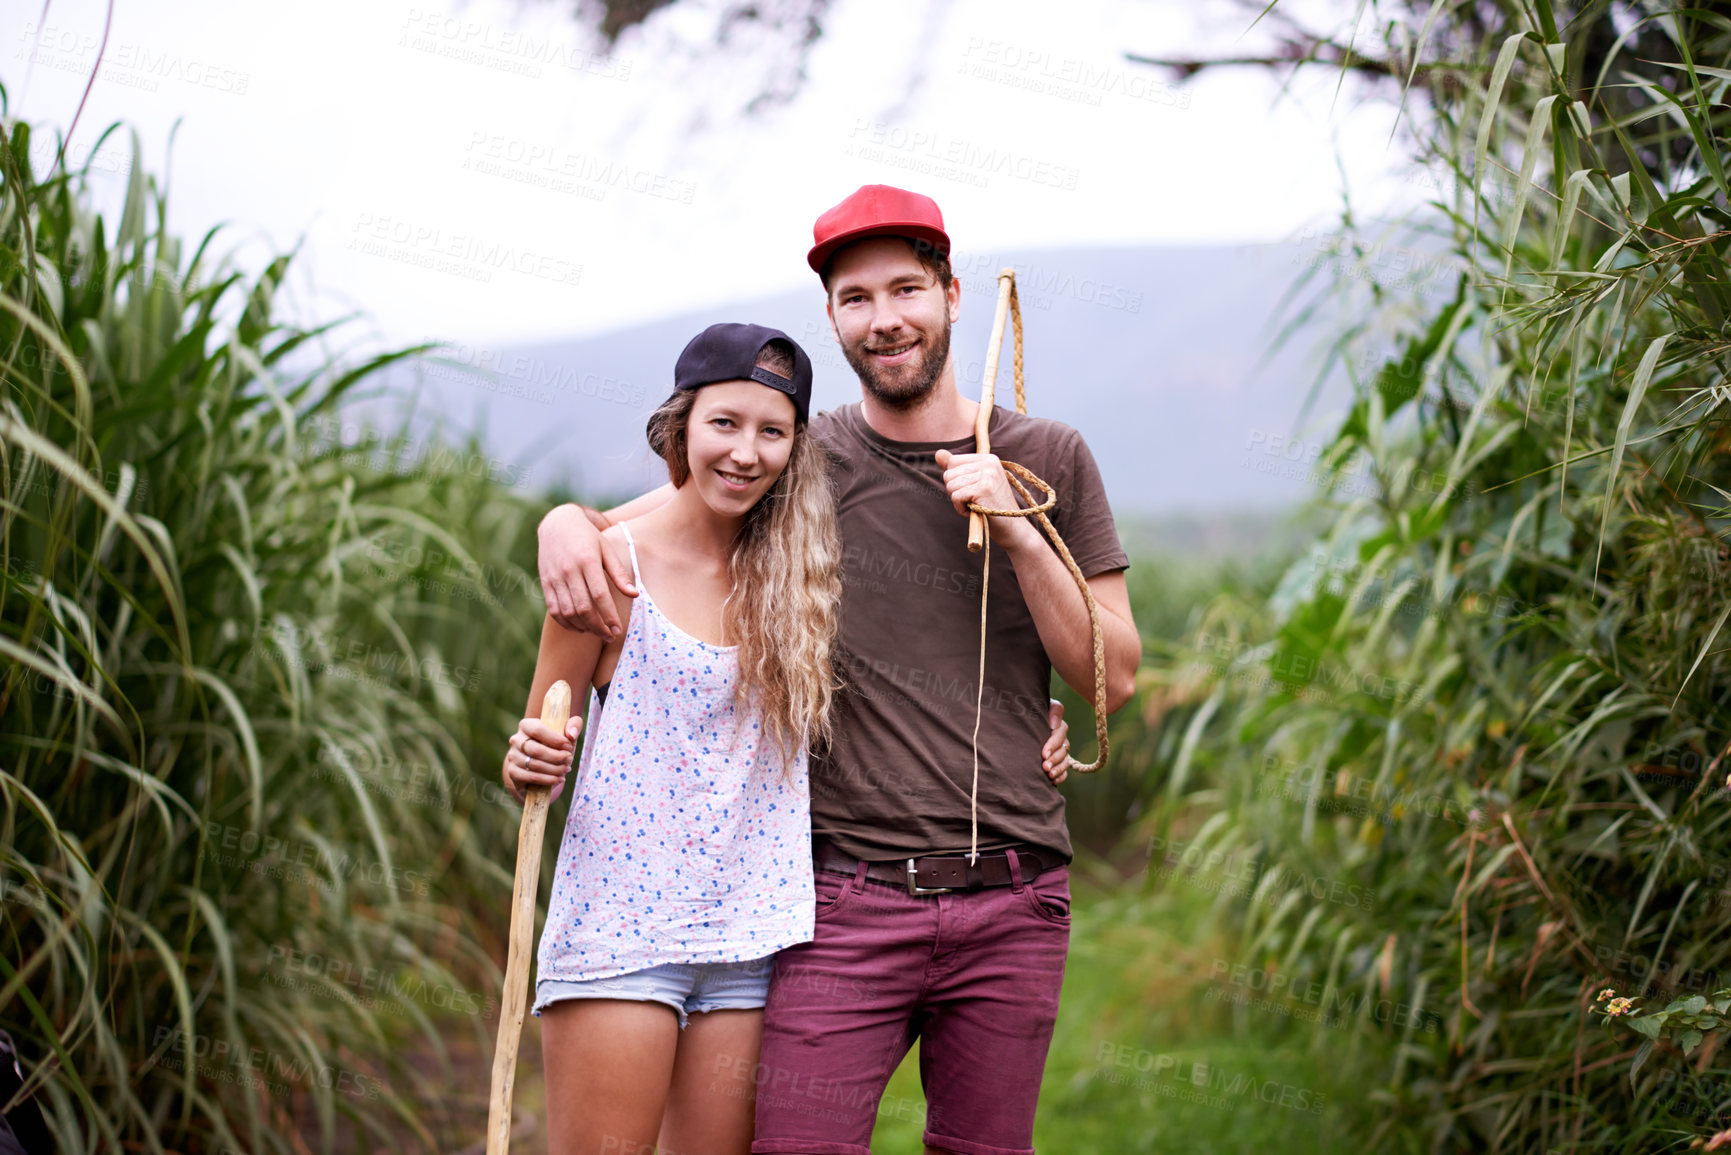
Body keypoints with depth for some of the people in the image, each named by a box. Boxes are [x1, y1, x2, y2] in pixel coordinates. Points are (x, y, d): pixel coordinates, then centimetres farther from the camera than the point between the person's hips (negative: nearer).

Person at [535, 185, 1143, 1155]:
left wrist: (1017, 531, -7)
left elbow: (1114, 676, 5)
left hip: (1013, 902, 1)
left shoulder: (1049, 460, 7)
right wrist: (566, 520, -7)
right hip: (850, 899, -1)